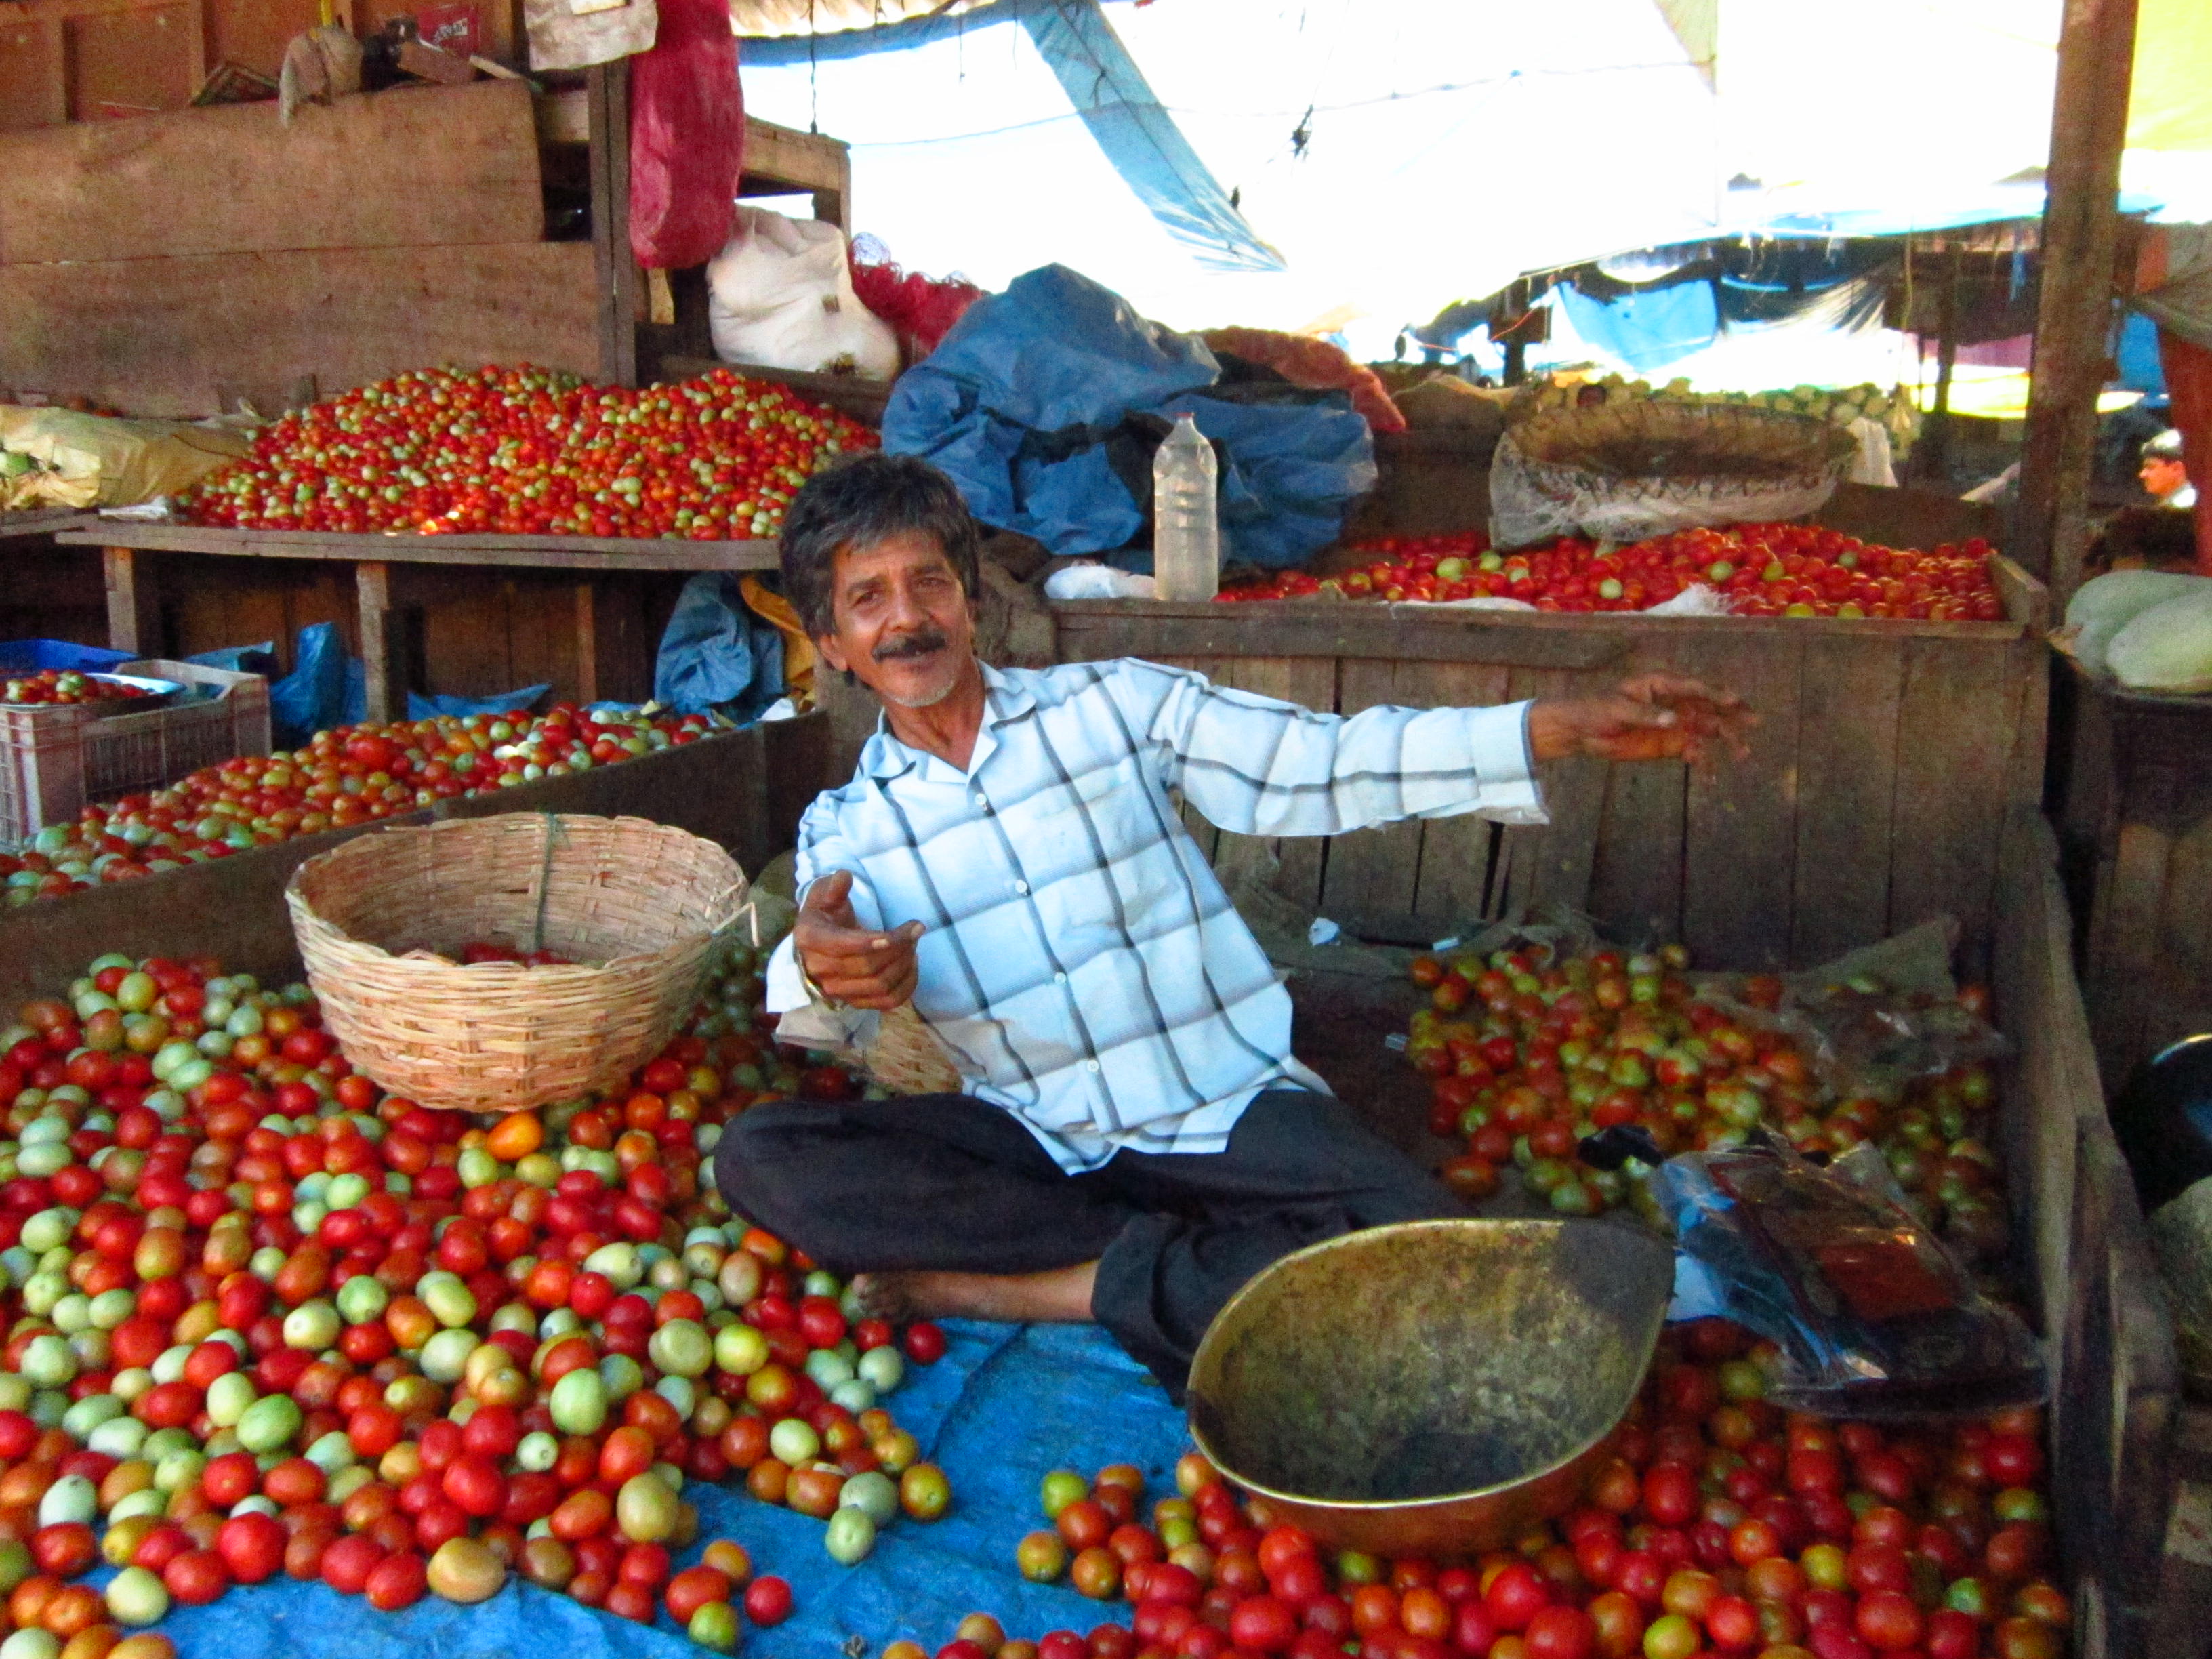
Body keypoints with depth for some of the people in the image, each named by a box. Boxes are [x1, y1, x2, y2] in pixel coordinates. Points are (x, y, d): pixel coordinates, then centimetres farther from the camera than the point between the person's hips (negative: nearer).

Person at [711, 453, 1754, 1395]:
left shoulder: (1114, 703, 2)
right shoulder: (842, 831, 6)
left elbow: (1324, 766, -4)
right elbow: (804, 1019, -11)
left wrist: (1568, 728, -16)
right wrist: (816, 964, -39)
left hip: (1228, 1106, -1)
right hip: (1036, 1137, 2)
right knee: (757, 1155, -23)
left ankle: (1061, 1287, -16)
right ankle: (1160, 1251, -18)